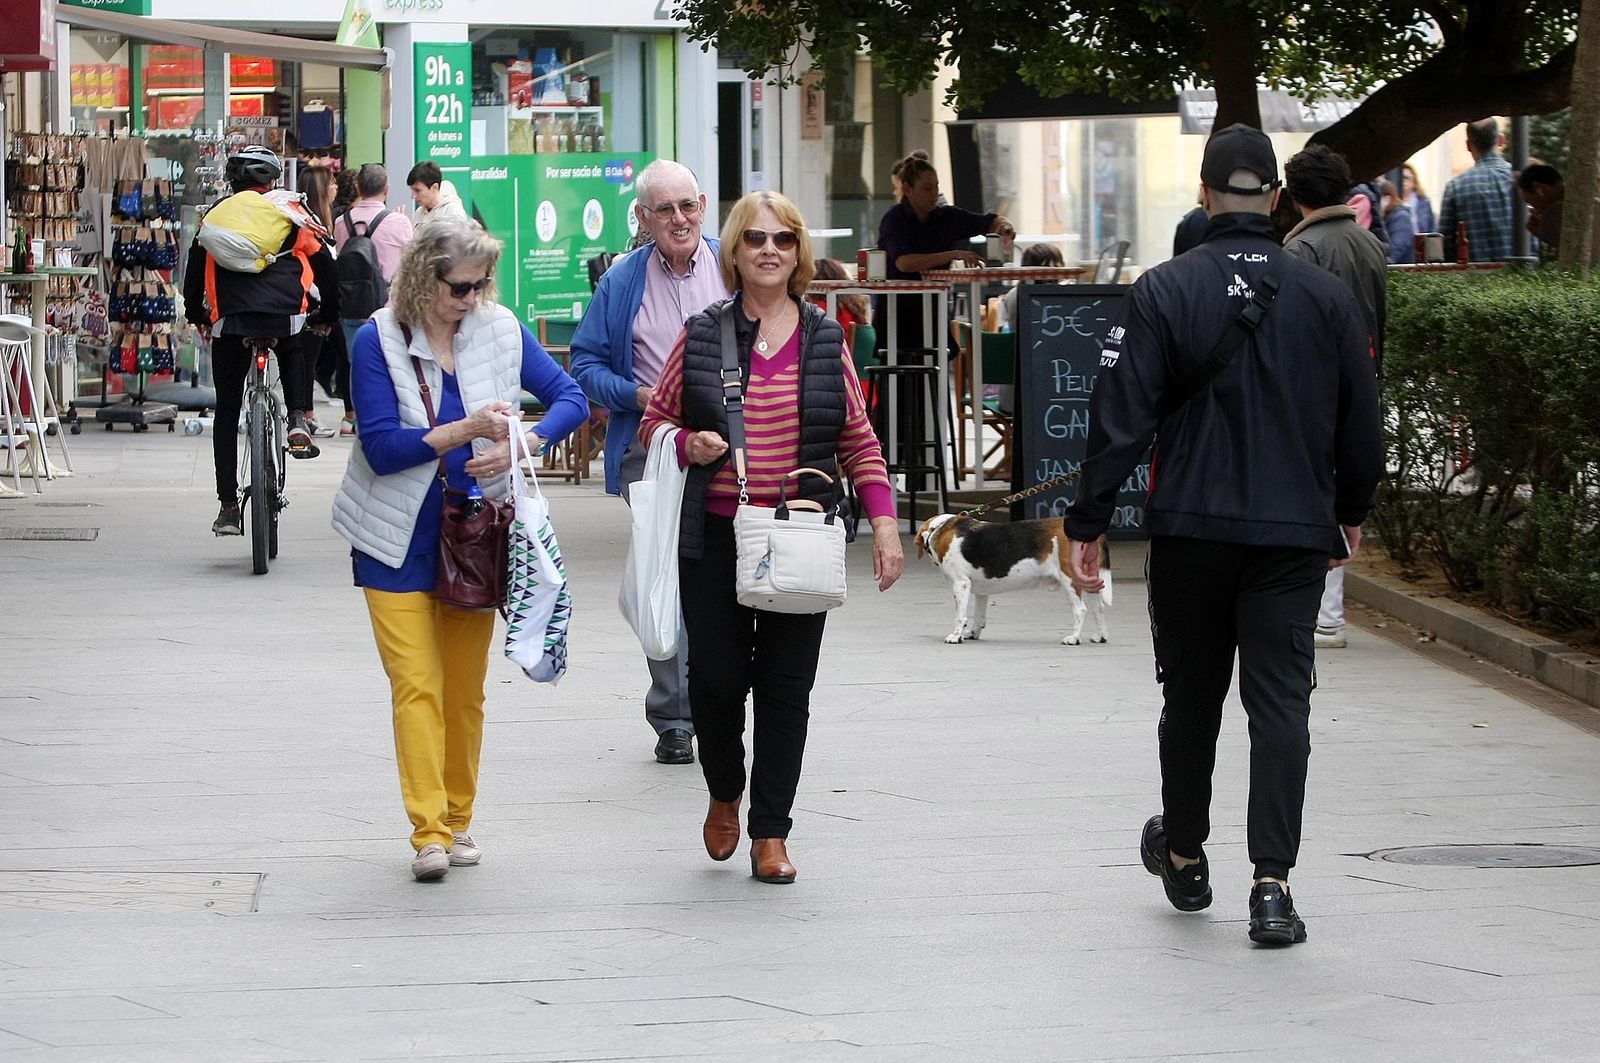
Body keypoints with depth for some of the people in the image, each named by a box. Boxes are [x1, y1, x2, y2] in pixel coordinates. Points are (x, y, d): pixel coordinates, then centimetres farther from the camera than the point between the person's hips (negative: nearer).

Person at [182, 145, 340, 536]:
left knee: (226, 412, 11)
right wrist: (328, 314, 31)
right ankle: (298, 422, 12)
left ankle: (228, 506, 8)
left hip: (230, 319, 0)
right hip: (287, 314, 0)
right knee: (293, 354, 37)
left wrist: (196, 315, 37)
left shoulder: (217, 214, 17)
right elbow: (324, 265, 18)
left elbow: (195, 266, 23)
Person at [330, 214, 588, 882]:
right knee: (417, 685, -10)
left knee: (465, 688, 10)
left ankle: (458, 821, 21)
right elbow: (380, 447, -15)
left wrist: (520, 445, -16)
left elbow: (570, 397, 2)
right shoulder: (379, 340, -10)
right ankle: (429, 832, -11)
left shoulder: (500, 331, -1)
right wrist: (464, 432, -23)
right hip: (400, 541, -3)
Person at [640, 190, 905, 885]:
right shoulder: (701, 337, 3)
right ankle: (725, 794, 26)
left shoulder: (825, 341, 7)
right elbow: (655, 420, 12)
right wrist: (687, 445, -10)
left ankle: (770, 832, 9)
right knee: (716, 676, -3)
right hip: (716, 538, -1)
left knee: (786, 685, 0)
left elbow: (859, 440, 10)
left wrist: (883, 519, 1)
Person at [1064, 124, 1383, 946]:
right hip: (1294, 532, 0)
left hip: (1190, 530, 0)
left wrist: (1088, 522, -2)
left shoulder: (1164, 292, -5)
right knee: (1280, 705, -1)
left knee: (1190, 698, 15)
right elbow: (1360, 423, 8)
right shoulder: (1326, 298, 1)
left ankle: (1183, 856, 32)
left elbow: (1121, 415, -8)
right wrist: (1350, 510, 25)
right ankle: (1271, 884, -11)